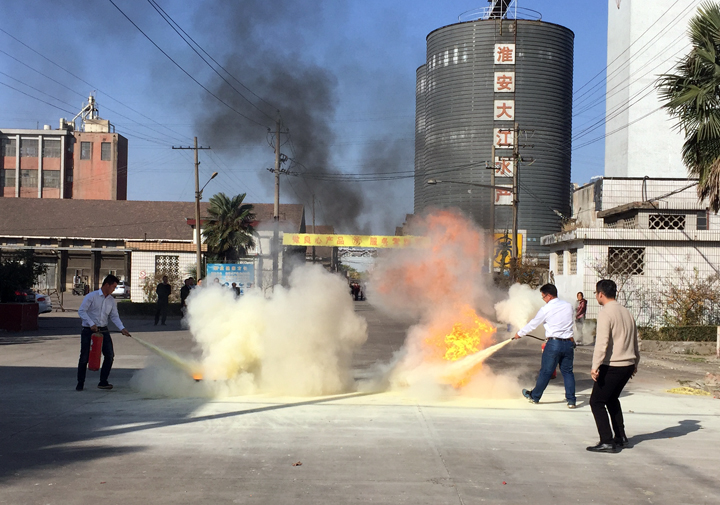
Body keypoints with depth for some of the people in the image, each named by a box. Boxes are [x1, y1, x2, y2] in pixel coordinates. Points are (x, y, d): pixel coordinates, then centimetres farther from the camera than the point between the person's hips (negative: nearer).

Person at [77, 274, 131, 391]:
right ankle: (80, 383, 13)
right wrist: (91, 324, -20)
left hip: (103, 330, 5)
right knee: (85, 357, -1)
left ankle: (103, 382, 9)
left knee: (109, 355, -2)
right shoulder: (91, 296, -8)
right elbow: (81, 311, -10)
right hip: (89, 331, -5)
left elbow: (114, 316, 6)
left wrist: (122, 328, -9)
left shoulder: (112, 301, 8)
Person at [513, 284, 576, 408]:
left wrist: (519, 334, 20)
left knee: (545, 372, 6)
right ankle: (571, 400, 7)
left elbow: (533, 324, 5)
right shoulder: (568, 306, 5)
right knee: (567, 371, 11)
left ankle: (534, 396, 21)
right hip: (568, 343, 4)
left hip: (553, 343, -4)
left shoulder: (546, 309, -7)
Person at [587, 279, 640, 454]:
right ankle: (620, 437, 25)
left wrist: (595, 366, -23)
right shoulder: (626, 312, 13)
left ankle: (607, 442, -7)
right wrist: (635, 363, 32)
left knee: (597, 402, -1)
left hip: (612, 366, -9)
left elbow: (602, 342, -22)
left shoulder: (605, 313, -13)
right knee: (612, 399, 25)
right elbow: (635, 341, 21)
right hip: (628, 365, 9)